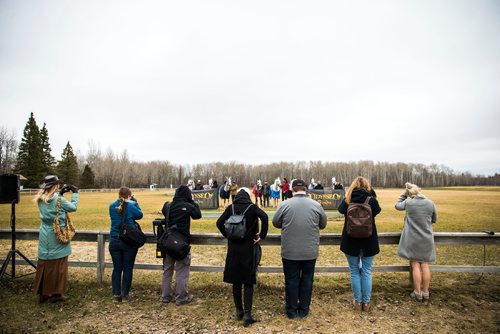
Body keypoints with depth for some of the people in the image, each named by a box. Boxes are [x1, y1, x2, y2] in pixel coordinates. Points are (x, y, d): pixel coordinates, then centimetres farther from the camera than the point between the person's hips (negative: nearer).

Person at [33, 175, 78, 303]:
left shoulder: (41, 199, 2)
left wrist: (60, 193, 13)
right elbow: (73, 207, -4)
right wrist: (75, 193, 6)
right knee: (58, 265, 5)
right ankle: (57, 293, 13)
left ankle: (43, 293, 23)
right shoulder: (59, 199, -16)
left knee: (44, 264, 13)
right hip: (58, 237, -6)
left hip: (44, 238, 6)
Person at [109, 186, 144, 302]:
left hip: (114, 241, 4)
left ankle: (116, 294, 17)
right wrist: (135, 202, 7)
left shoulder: (112, 206, 1)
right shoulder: (131, 207, -12)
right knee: (128, 269, 7)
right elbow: (140, 215, 3)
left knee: (117, 268, 12)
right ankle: (125, 295, 14)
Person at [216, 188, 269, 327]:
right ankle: (247, 314, 2)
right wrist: (261, 235, -12)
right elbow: (264, 217, -22)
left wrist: (228, 235, 9)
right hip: (249, 249, -2)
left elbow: (219, 223, 0)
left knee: (236, 282, 13)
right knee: (248, 282, 4)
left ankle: (239, 311, 25)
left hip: (233, 249, 3)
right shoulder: (252, 207, -6)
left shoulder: (231, 208, 2)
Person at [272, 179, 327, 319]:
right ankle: (304, 310, 28)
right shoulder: (316, 205, -5)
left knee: (291, 280, 12)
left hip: (290, 251, -1)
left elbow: (276, 223, 1)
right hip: (310, 251, 2)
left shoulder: (285, 204, -11)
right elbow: (323, 224, 8)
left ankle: (291, 310, 25)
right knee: (307, 280, 16)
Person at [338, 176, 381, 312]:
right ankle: (366, 302, 19)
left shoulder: (348, 200, -8)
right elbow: (378, 210, 10)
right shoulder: (372, 200, -10)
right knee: (367, 271, 12)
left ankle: (358, 301, 18)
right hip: (369, 242, 0)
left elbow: (341, 209, 11)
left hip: (351, 242, 0)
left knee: (354, 271, 11)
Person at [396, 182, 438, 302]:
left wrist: (404, 194, 10)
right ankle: (425, 292, 20)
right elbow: (434, 220, 7)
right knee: (425, 265, 11)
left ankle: (418, 293, 14)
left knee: (415, 266, 6)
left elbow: (397, 206, 10)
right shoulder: (430, 203, -5)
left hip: (413, 240, -2)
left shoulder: (408, 202, -11)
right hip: (427, 240, 2)